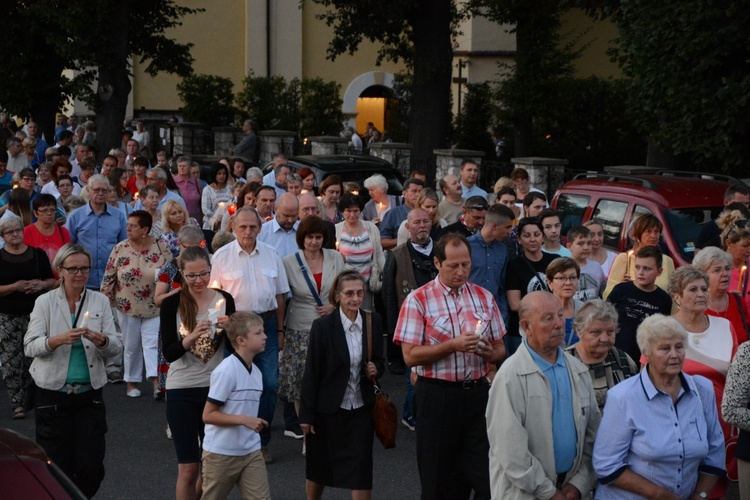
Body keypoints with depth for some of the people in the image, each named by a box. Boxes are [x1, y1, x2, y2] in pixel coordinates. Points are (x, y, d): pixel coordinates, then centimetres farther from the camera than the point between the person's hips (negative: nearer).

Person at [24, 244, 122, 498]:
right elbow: (30, 347, -10)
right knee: (58, 467, 2)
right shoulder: (45, 302, -1)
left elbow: (115, 348, -1)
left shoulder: (100, 301, 4)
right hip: (52, 393, -2)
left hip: (89, 393, 2)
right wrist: (58, 340, -28)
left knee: (91, 468, 0)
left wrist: (101, 340, -23)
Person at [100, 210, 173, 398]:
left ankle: (157, 381, -14)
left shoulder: (161, 248, -7)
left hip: (154, 307, -2)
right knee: (131, 346, 11)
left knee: (152, 343, -8)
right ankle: (132, 382, 22)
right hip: (127, 307, 2)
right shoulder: (120, 249, -3)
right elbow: (109, 277, 2)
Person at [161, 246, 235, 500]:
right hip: (182, 392, -2)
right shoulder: (171, 304, -6)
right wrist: (190, 339, -30)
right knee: (188, 468, 0)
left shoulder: (224, 299, 0)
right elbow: (168, 353, -11)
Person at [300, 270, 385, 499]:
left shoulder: (373, 321, -2)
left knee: (361, 471, 0)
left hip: (361, 409, 2)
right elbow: (311, 373, -10)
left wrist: (375, 369, -13)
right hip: (327, 409, -2)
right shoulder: (323, 326, -13)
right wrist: (306, 414, -9)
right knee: (318, 470, 15)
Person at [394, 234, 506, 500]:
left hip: (478, 393, 3)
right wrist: (454, 345, -18)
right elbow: (410, 355, -10)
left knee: (488, 476, -1)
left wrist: (489, 352, -10)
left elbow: (500, 349, 14)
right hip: (438, 395, -3)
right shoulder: (418, 300, -3)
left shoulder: (484, 297, 9)